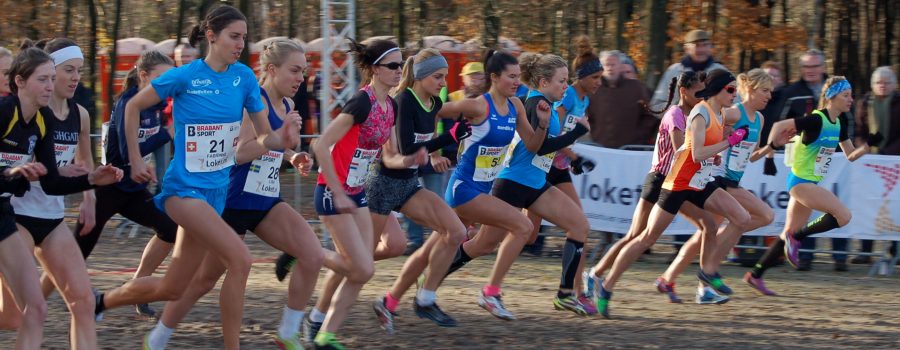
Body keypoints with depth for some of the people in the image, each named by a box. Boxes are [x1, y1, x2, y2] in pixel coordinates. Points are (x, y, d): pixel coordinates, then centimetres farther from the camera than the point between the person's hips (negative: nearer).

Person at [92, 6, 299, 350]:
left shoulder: (244, 77, 1)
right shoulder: (185, 76, -12)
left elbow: (264, 136, 2)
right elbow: (133, 106, 1)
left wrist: (281, 138, -20)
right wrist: (135, 160, 1)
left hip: (217, 190, 6)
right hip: (184, 188, -6)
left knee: (171, 288, 13)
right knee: (240, 259, -25)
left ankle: (101, 302, 37)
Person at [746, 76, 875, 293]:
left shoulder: (840, 123, 8)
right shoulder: (816, 120, -18)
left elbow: (850, 155, 15)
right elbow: (779, 126, -19)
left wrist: (868, 145, -1)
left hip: (810, 184, 9)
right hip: (801, 181, -9)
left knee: (791, 233, 12)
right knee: (844, 215, -17)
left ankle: (755, 275, 19)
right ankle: (796, 238, -5)